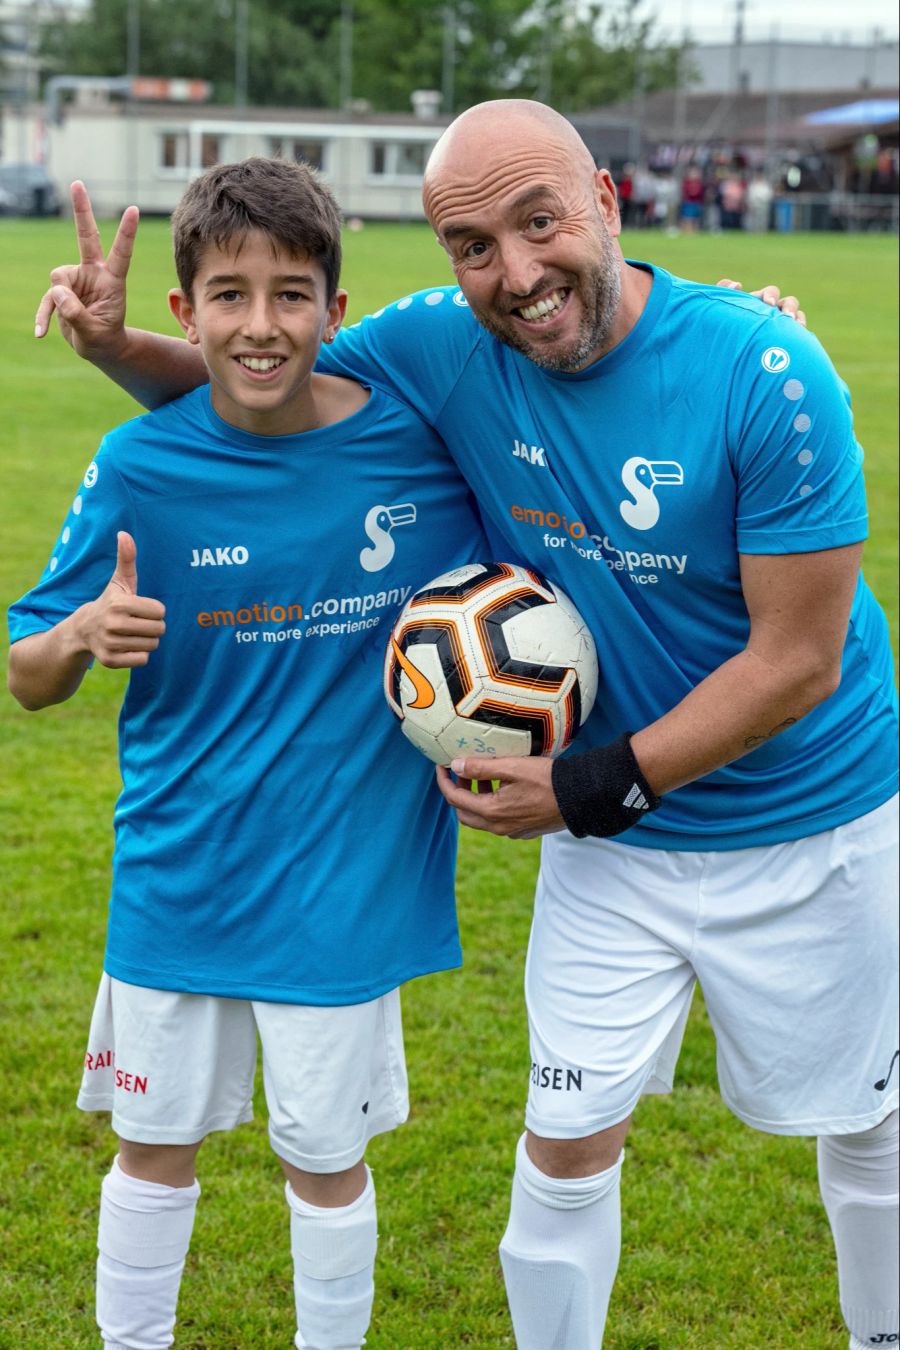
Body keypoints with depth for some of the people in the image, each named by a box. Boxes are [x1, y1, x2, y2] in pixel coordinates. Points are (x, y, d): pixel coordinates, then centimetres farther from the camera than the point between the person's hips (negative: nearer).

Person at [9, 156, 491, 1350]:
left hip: (343, 881, -1)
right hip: (176, 879, 1)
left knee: (326, 1157, 13)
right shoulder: (139, 469, -10)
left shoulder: (430, 438, -11)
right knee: (155, 1146, 16)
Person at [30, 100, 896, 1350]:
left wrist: (593, 789, -20)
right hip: (610, 840, 2)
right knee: (567, 1148, 7)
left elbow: (798, 660, -22)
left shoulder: (765, 377, -26)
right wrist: (113, 342, -16)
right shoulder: (445, 346, -14)